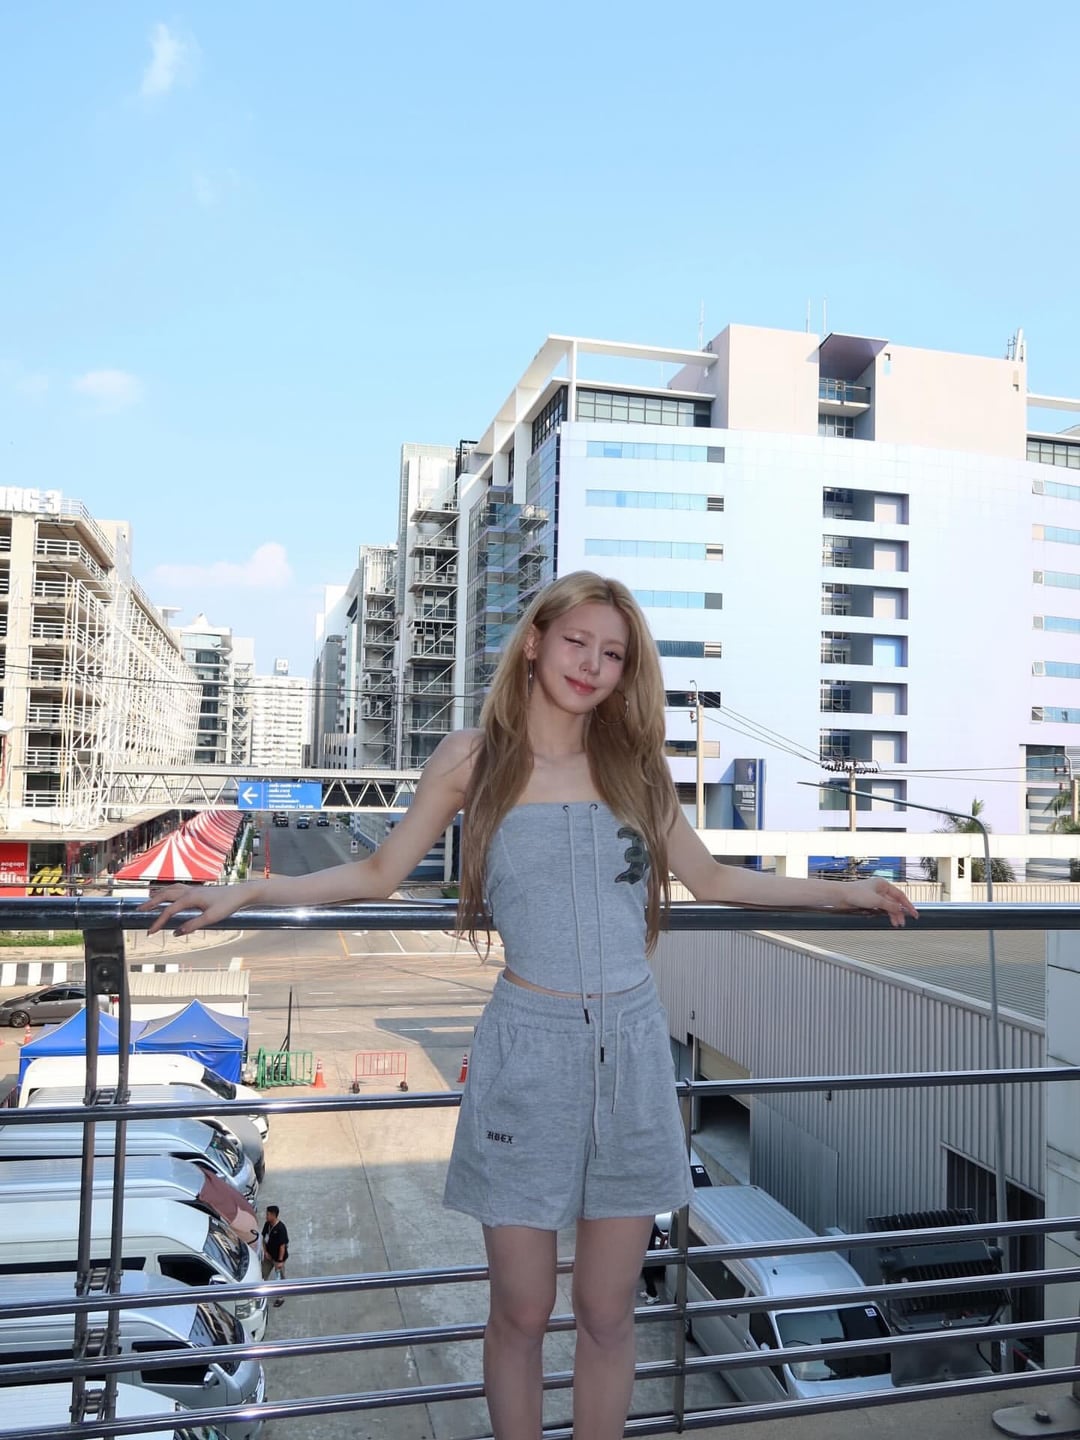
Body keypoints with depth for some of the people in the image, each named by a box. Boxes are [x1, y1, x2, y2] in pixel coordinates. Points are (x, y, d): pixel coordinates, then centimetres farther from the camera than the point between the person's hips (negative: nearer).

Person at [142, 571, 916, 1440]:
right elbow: (380, 874, 6)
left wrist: (846, 892, 16)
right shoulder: (475, 758, 0)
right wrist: (247, 892, -2)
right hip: (530, 1049, -2)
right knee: (521, 1313, 10)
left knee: (608, 1314, 12)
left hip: (631, 1049, 2)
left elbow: (712, 880, 15)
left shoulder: (633, 763, 6)